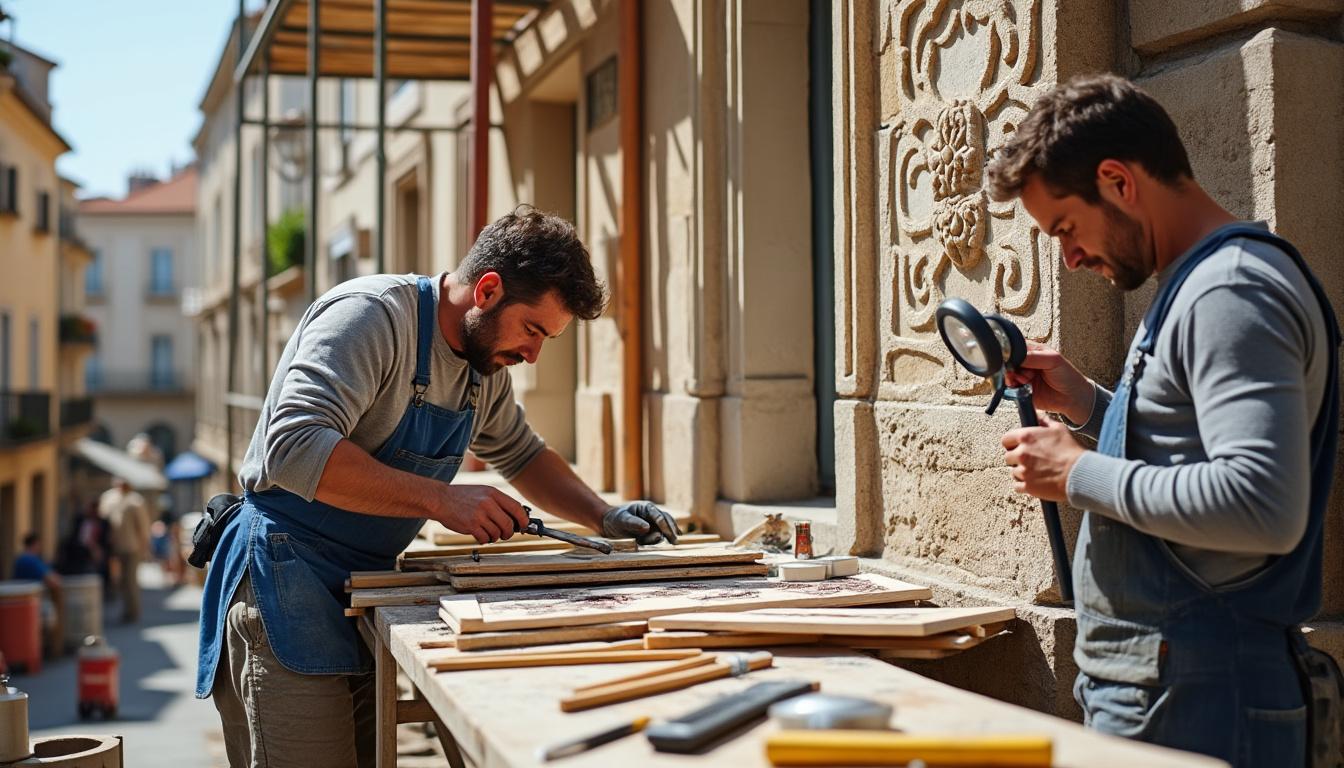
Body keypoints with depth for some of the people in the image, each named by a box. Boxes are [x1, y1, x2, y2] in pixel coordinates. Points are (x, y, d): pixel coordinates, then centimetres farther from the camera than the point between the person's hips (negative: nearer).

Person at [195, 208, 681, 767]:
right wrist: (440, 500, -30)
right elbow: (295, 447, -30)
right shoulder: (373, 313, -18)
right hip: (286, 581, -8)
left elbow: (521, 454, 26)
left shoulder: (485, 368, 9)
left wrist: (604, 516, 11)